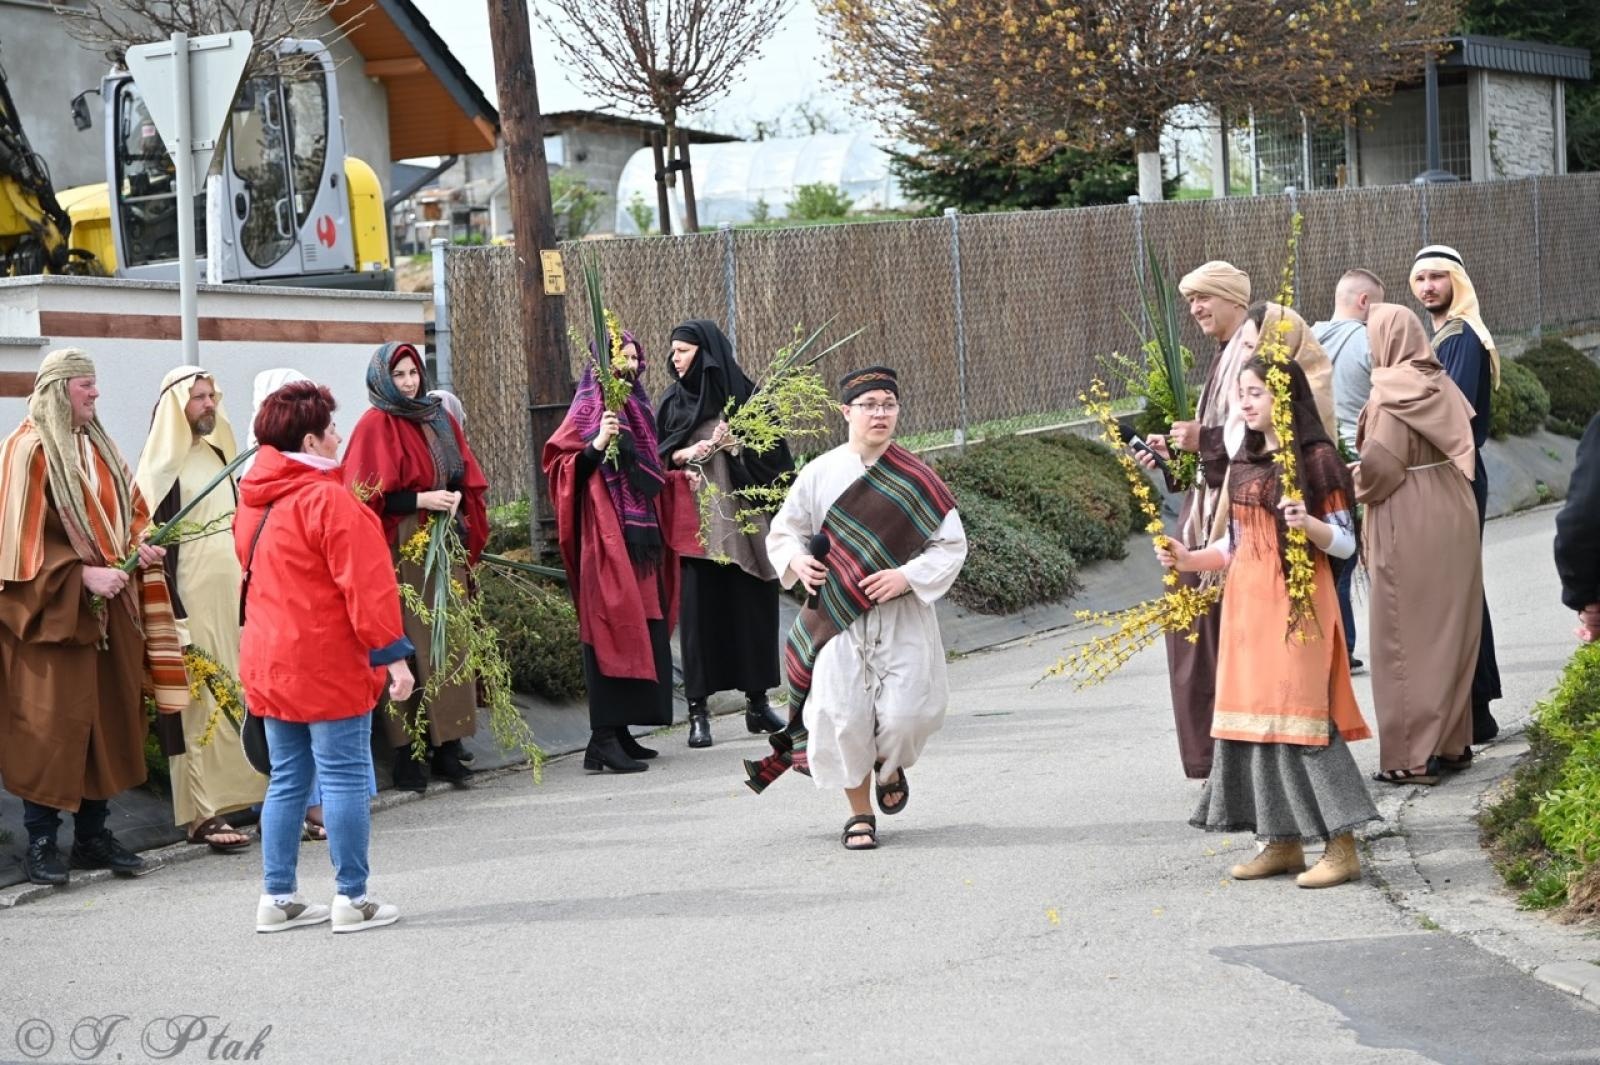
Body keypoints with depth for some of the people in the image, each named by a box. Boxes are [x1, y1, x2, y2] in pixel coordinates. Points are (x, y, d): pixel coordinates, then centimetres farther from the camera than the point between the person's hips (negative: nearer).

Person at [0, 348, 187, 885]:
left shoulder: (96, 445, 13)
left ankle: (92, 834, 17)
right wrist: (82, 575, -20)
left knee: (109, 717, 8)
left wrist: (140, 546, 0)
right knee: (51, 725, -5)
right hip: (52, 610, -7)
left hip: (108, 607, 7)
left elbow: (130, 509, 20)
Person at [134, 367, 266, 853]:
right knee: (202, 701, -7)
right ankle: (204, 813, -5)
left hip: (234, 591, 7)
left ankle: (245, 791, 15)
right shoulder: (162, 466, -7)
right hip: (193, 596, -7)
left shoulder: (218, 454, 15)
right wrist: (175, 616, -18)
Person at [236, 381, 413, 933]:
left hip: (268, 662, 8)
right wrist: (391, 654, -16)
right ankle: (352, 898, 2)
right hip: (327, 665, -8)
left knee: (287, 780, 14)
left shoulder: (254, 502, 10)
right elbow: (367, 586, -18)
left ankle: (278, 896, 16)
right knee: (345, 778, -1)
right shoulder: (329, 500, -16)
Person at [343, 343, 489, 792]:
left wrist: (456, 497, 1)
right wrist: (422, 501, -16)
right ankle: (405, 754, -6)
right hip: (399, 549, -6)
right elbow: (369, 497, -10)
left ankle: (448, 746, 5)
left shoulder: (439, 419, 15)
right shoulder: (375, 426, -3)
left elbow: (466, 476, 20)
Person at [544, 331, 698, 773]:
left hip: (643, 535, 8)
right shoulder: (588, 408, -3)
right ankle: (603, 738, -14)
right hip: (606, 537, -8)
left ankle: (620, 731, 11)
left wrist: (679, 478, 15)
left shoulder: (637, 407, 19)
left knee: (643, 631, 7)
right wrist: (597, 445, -23)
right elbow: (558, 463, -11)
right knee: (613, 629, -13)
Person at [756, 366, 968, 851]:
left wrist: (907, 576, -15)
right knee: (845, 715, -5)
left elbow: (951, 544, 0)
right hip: (837, 616, 1)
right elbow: (782, 533, 12)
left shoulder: (915, 477, -1)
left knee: (904, 712, -9)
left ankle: (890, 769, 28)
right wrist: (797, 561, -10)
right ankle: (860, 812, 15)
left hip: (902, 615, -1)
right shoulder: (820, 473, 2)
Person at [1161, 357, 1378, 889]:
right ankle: (1284, 842, 14)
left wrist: (1308, 524, -26)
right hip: (1246, 601, 7)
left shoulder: (1316, 459, -6)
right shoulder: (1243, 464, 14)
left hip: (1297, 603, -7)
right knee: (1253, 714, 6)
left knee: (1300, 713, -11)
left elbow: (1345, 542, -8)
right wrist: (1190, 559, 4)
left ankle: (1342, 846, -6)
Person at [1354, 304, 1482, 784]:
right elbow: (1460, 451, 9)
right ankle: (1451, 740, 22)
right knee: (1448, 627, 15)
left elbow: (1381, 466, -20)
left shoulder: (1392, 394, -14)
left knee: (1407, 635, -2)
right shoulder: (1440, 386, 7)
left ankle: (1412, 755, 0)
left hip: (1409, 528, -7)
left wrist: (1358, 485, 1)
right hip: (1453, 516, 7)